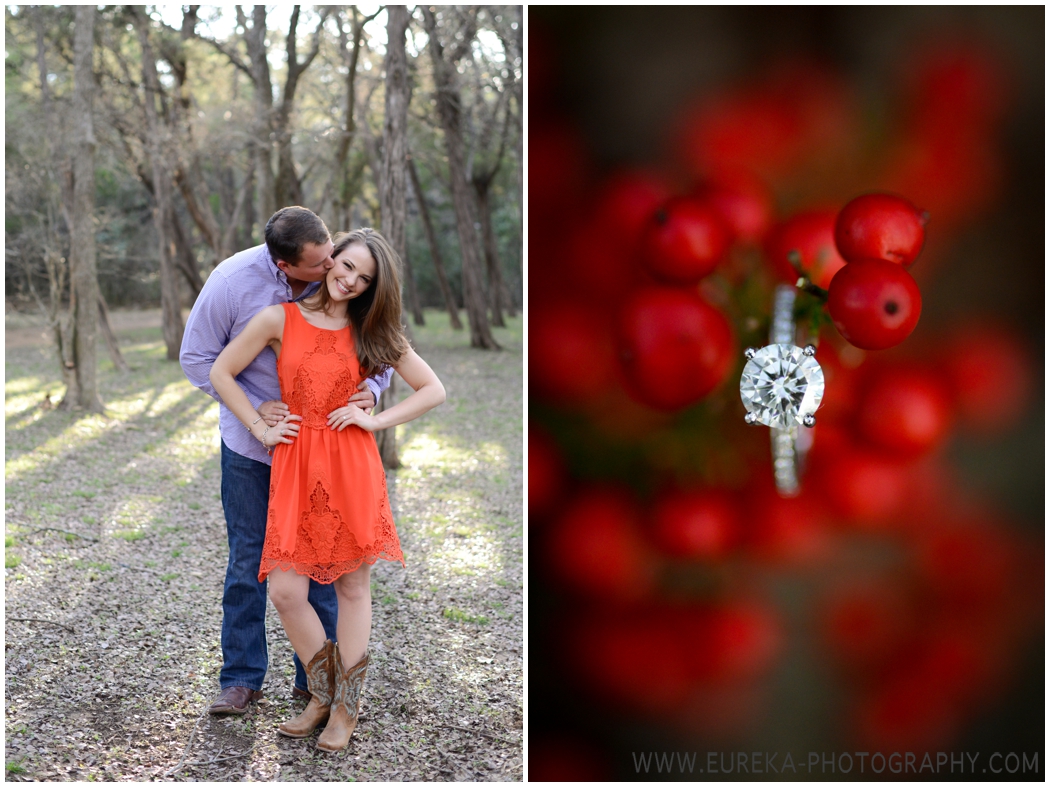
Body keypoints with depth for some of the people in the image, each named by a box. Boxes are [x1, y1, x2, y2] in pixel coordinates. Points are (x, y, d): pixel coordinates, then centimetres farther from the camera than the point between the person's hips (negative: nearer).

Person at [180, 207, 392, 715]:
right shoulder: (233, 281, -19)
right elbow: (197, 358, -7)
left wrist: (370, 389, -21)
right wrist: (255, 408, -19)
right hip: (250, 445, -1)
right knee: (248, 560, 7)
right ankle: (242, 678, 21)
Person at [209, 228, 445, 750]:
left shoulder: (373, 331, 6)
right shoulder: (280, 319, 3)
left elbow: (433, 390, 7)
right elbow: (221, 373, 9)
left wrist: (376, 420, -3)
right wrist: (261, 430, 2)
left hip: (352, 468, 0)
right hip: (295, 468, 0)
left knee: (352, 588, 5)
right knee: (285, 592, -4)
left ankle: (346, 707, 20)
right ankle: (323, 695, 19)